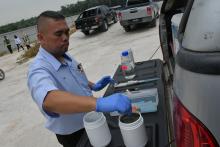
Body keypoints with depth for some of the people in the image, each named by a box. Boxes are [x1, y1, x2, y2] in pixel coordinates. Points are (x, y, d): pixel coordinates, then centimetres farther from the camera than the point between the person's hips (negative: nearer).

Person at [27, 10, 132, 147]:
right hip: (73, 135, -6)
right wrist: (100, 103, -63)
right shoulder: (39, 70, -30)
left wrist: (93, 86, -4)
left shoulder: (66, 56, -4)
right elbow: (50, 100, -51)